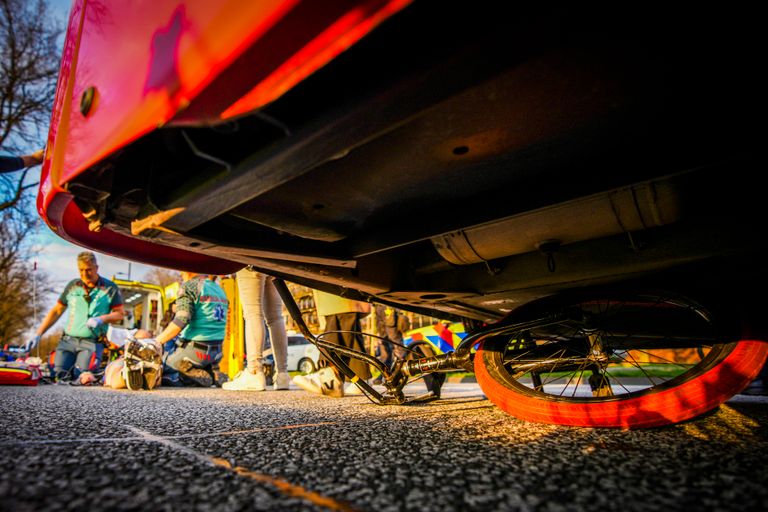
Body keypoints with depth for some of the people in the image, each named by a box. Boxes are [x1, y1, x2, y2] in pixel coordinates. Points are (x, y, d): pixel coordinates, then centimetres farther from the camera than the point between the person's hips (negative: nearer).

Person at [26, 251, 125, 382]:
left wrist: (101, 319, -16)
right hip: (68, 340, 4)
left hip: (92, 343, -3)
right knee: (58, 374, -12)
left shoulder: (110, 288, 2)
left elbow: (120, 313, 2)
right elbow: (56, 311, 17)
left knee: (80, 376, -19)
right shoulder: (72, 286, 11)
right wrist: (38, 335, 12)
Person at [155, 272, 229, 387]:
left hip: (194, 351, -8)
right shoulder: (219, 288, 16)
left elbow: (180, 322, -20)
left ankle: (200, 377, -9)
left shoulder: (190, 286, -7)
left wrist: (155, 342, -14)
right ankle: (209, 372, 7)